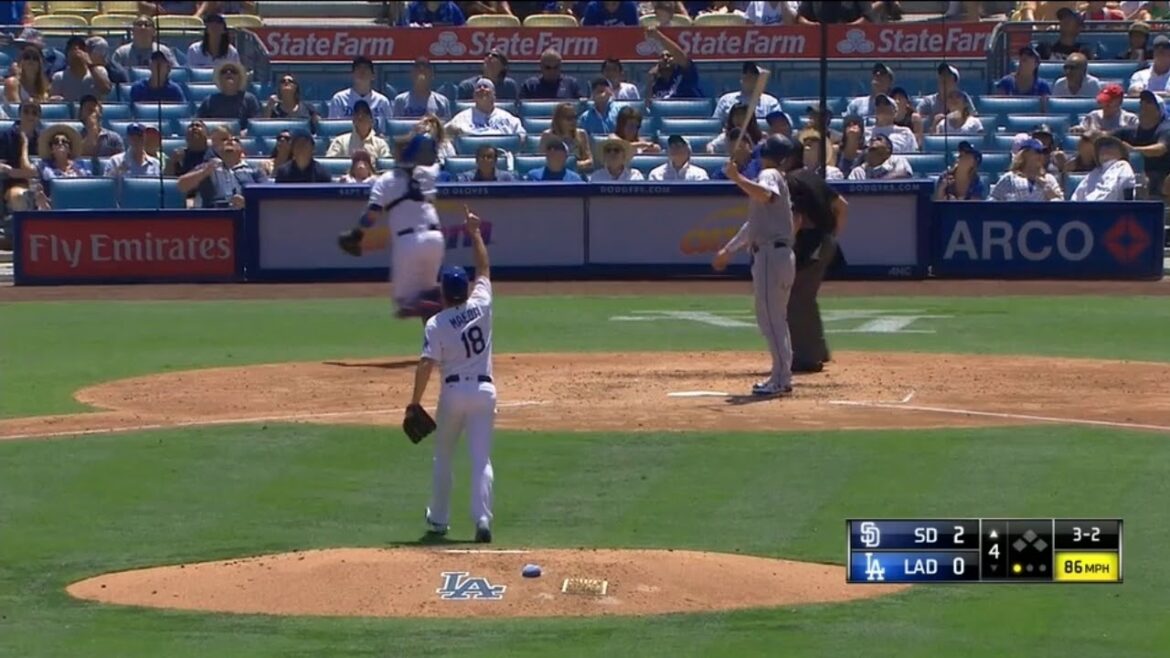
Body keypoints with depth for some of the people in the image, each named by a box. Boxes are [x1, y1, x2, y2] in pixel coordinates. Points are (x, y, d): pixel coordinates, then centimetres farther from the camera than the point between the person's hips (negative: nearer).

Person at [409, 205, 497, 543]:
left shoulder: (436, 325, -8)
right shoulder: (481, 306, 0)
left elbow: (426, 365, -15)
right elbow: (484, 268, 16)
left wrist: (415, 402, -10)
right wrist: (475, 233, 24)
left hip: (453, 391, -2)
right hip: (484, 390, 2)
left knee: (443, 457, 17)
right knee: (481, 458, -1)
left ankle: (438, 520, 23)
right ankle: (482, 518, -18)